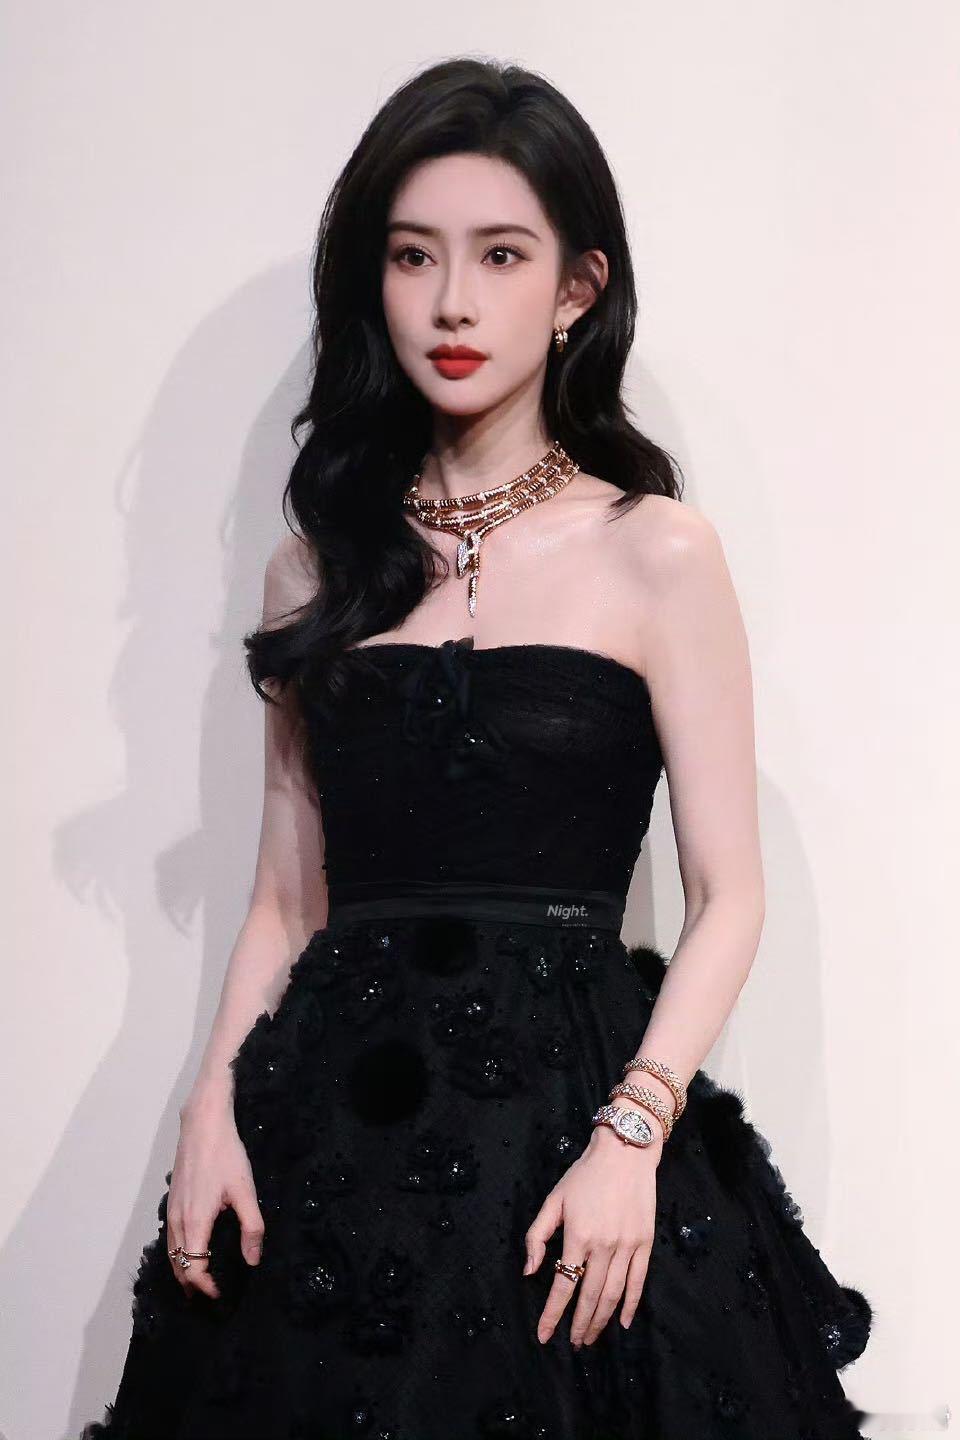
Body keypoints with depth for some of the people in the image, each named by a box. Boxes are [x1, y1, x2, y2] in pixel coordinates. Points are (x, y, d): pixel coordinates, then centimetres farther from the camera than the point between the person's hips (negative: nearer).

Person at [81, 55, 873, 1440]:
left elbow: (727, 896, -3)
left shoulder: (655, 551, -1)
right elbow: (289, 892, 12)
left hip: (571, 1100, -3)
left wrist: (631, 1134, -15)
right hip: (331, 1114, 3)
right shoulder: (318, 565, 10)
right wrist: (215, 1105, -2)